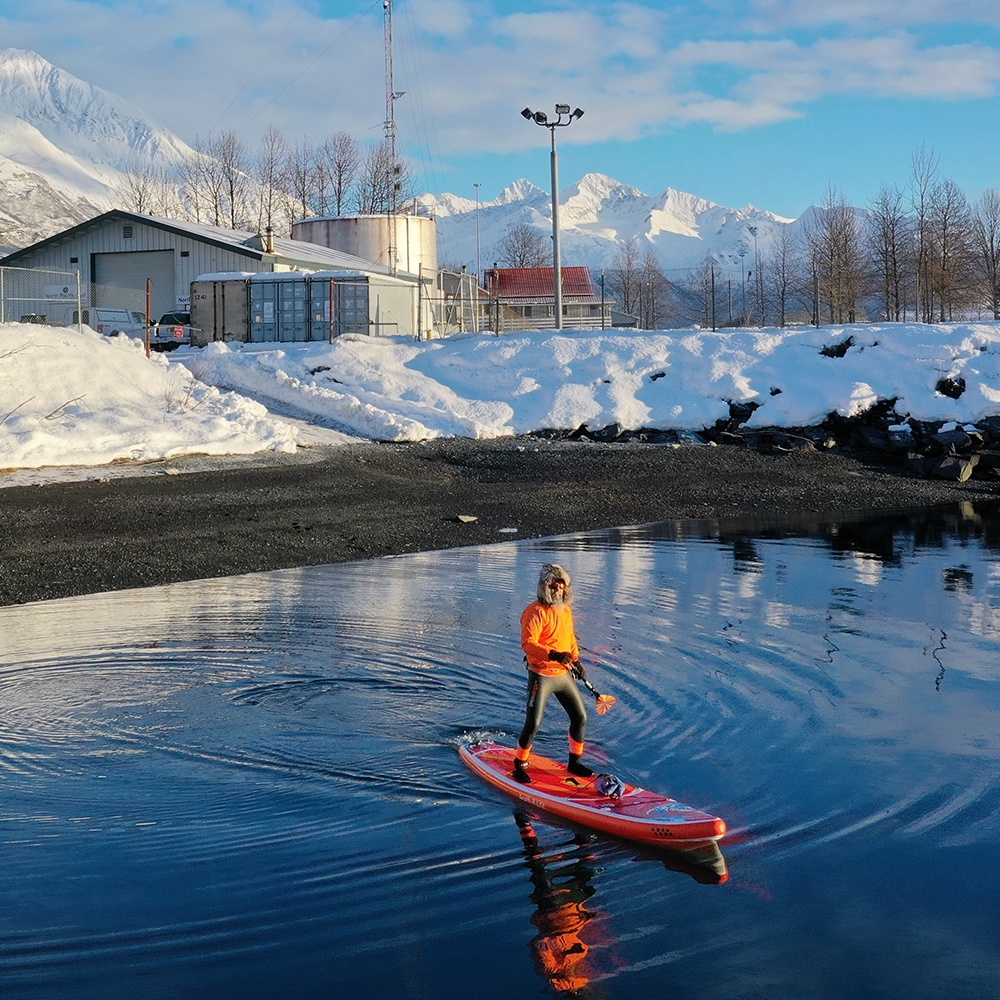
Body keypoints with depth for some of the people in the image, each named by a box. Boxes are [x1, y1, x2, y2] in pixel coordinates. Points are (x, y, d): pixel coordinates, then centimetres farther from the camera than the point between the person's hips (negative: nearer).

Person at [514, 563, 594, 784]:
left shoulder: (565, 610, 10)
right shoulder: (535, 612, -16)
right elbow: (528, 644, -26)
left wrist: (576, 661, 18)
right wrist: (553, 655, -37)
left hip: (564, 674, 8)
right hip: (541, 676, -8)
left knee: (580, 718, 11)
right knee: (533, 725, -7)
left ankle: (575, 762, 27)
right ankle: (519, 766, 11)